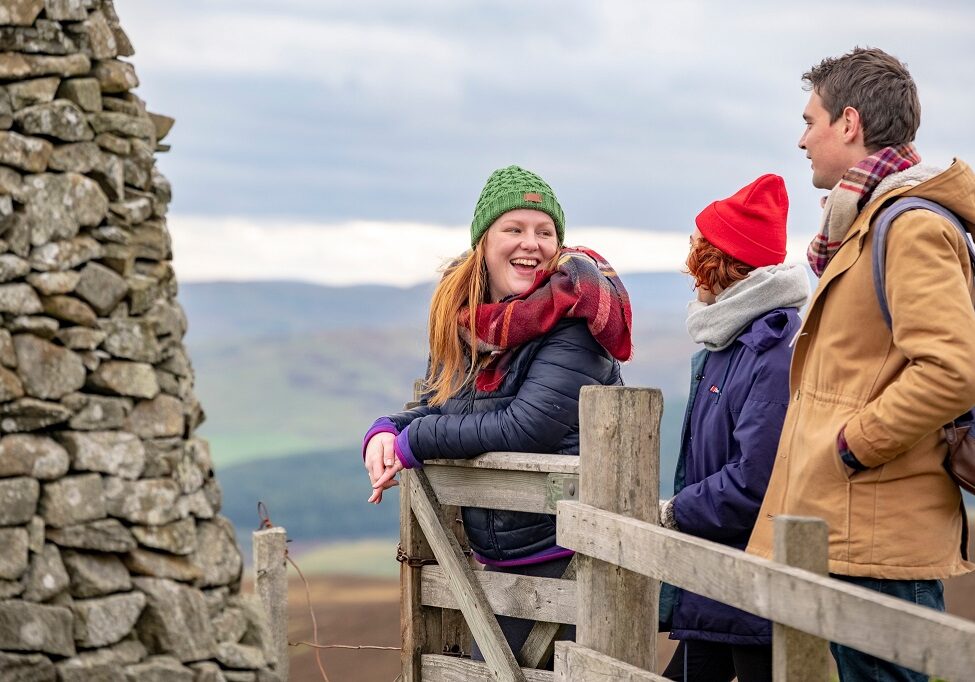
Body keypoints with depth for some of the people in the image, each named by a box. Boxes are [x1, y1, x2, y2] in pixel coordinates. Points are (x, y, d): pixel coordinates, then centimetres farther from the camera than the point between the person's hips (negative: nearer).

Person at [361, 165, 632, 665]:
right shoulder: (464, 320, 6)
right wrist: (385, 433, -8)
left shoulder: (571, 317, -16)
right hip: (501, 559, 7)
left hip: (565, 554, -7)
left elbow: (524, 428, -24)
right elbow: (436, 406, 15)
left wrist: (413, 443, -15)